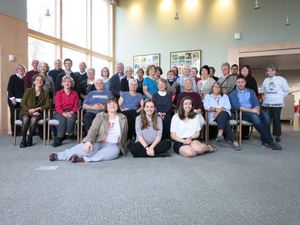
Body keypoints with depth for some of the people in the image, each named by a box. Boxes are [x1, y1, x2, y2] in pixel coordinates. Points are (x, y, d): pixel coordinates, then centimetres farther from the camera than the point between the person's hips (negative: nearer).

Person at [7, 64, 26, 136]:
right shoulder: (13, 77, 5)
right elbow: (9, 88, 0)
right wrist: (13, 98, -10)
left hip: (23, 100, 3)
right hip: (14, 100, -3)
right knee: (14, 115, -3)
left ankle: (20, 131, 3)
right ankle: (14, 132, 3)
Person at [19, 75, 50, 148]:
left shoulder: (45, 93, 6)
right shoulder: (28, 91, 2)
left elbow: (48, 105, 0)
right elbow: (22, 104, 0)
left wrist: (37, 108, -15)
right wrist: (30, 110, -14)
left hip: (37, 113, 0)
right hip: (25, 112, 0)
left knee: (34, 119, -33)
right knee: (26, 118, -34)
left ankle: (30, 139, -18)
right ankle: (23, 139, -24)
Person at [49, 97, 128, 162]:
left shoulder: (123, 119, 8)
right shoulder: (100, 116, 4)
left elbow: (124, 136, 16)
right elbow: (93, 130, -9)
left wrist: (123, 148, 15)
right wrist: (89, 141, -28)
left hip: (112, 145, 2)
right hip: (98, 142, -1)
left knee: (115, 150, -36)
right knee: (87, 147, -35)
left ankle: (84, 159, -36)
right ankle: (59, 155, -21)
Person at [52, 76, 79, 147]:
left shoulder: (75, 93, 15)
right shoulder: (58, 93, 12)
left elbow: (76, 106, 7)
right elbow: (57, 107, 1)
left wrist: (71, 112, -16)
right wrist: (64, 113, -19)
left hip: (71, 112, 0)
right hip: (60, 112, 0)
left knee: (71, 119, -35)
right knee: (63, 119, -36)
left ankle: (60, 139, -29)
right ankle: (59, 139, -30)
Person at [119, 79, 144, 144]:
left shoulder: (139, 95, 25)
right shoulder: (124, 94, 22)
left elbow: (143, 106, 10)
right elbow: (118, 105, 11)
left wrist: (137, 111, -9)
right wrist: (122, 109, -10)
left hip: (134, 114, 1)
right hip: (124, 113, -1)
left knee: (130, 119, -36)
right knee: (133, 111, -36)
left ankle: (129, 139, -27)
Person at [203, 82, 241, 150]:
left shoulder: (225, 96, 28)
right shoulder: (207, 96, 24)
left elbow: (228, 106, 8)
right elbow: (206, 106, 3)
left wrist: (220, 110, -12)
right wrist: (215, 109, -15)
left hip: (225, 113, 1)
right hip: (213, 115, -1)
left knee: (222, 114, -38)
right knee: (225, 121, -34)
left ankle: (220, 134, -59)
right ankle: (234, 141, -47)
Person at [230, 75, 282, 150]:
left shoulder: (251, 92, 22)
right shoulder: (233, 94, 8)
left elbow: (256, 103, 10)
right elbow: (237, 106, -9)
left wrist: (257, 109, -15)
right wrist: (251, 110, -21)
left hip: (253, 112, 4)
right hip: (242, 114, -4)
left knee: (265, 114, -28)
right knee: (254, 116, -36)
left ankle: (265, 142, -28)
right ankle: (270, 141, -32)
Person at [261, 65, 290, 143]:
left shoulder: (281, 79, 0)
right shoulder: (266, 80, 11)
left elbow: (286, 90, 5)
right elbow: (263, 90, 21)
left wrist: (280, 97, 6)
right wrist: (268, 97, 13)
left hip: (277, 103, -3)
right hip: (266, 103, 3)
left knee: (276, 119, -1)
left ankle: (278, 136, 10)